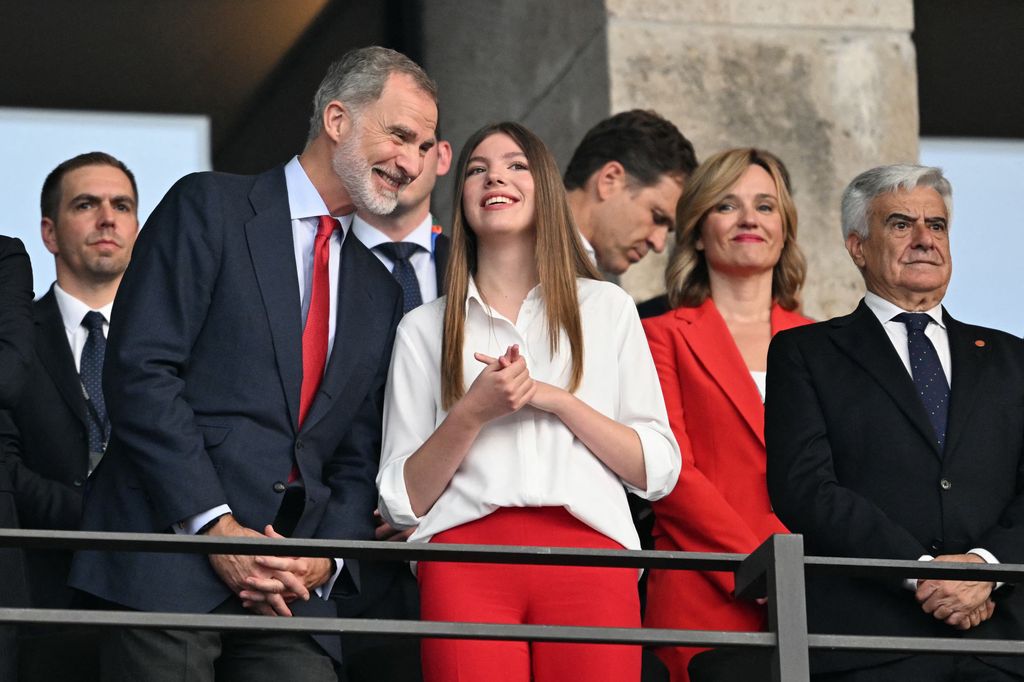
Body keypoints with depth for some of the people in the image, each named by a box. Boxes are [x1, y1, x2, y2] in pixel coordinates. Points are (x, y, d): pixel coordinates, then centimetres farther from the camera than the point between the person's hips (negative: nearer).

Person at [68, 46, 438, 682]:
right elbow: (139, 371, -8)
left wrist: (325, 560, -2)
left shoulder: (379, 290, 21)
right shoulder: (208, 206, 3)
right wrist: (213, 525, -14)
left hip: (296, 587, 5)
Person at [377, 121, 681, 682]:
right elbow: (402, 502, 10)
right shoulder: (424, 329, 16)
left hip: (590, 553, 0)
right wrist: (471, 413, -4)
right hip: (467, 556, 0)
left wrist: (553, 398, -3)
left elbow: (658, 470, 8)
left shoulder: (607, 308, 16)